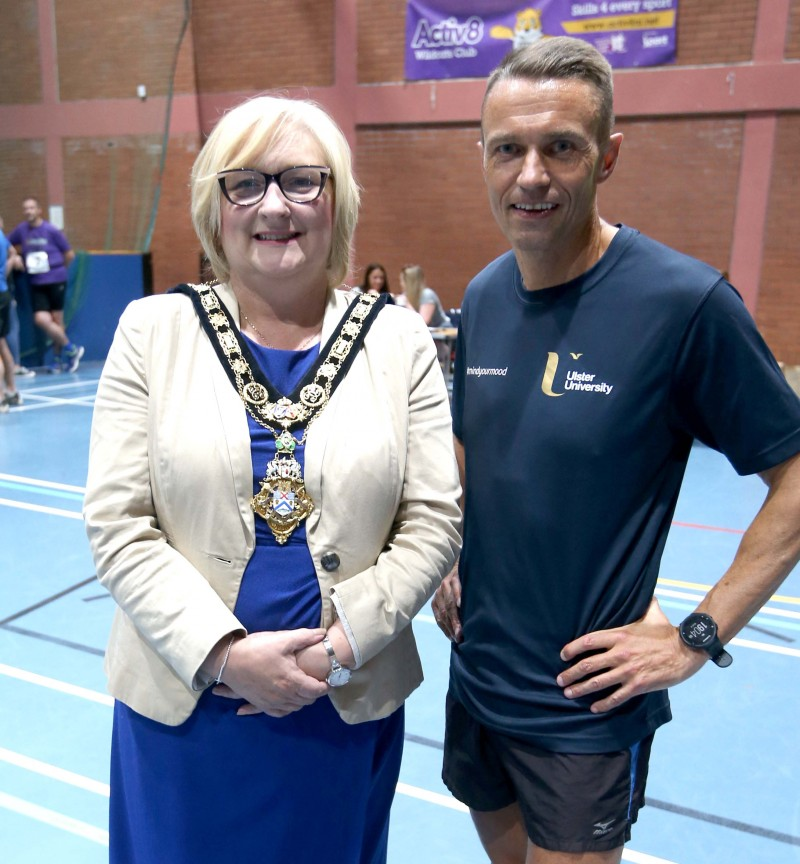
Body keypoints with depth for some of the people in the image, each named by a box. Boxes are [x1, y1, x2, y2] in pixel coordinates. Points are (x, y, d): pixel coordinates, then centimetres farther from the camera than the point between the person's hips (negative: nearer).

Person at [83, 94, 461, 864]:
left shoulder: (399, 339, -3)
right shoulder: (152, 331, -3)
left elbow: (432, 523, -4)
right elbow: (117, 526, -7)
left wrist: (339, 645, -14)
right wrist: (226, 653, -16)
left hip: (350, 705, 1)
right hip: (183, 700, 0)